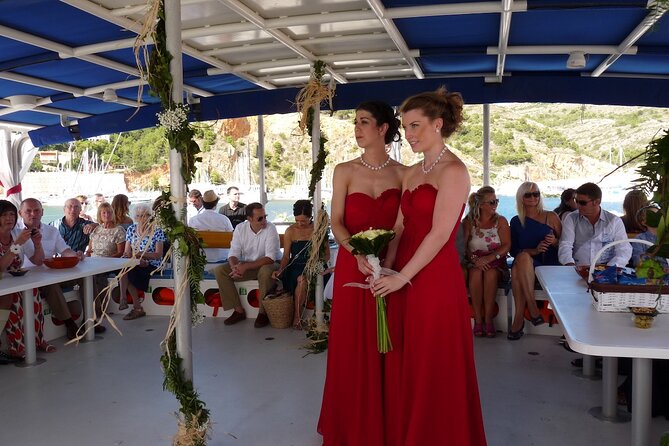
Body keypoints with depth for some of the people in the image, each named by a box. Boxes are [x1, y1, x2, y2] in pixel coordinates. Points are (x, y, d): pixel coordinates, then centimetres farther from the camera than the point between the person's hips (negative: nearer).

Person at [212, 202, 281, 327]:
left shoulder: (270, 229, -18)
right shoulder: (240, 228, -5)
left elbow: (270, 258, -25)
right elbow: (234, 253, -6)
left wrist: (246, 267, -32)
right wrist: (235, 268, -30)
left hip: (266, 264, -4)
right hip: (245, 265, 5)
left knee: (266, 272, -40)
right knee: (219, 271, -14)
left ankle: (263, 312, -21)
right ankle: (239, 310, -9)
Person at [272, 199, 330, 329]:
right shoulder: (290, 231, 4)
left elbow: (327, 255, 3)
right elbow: (286, 256, 6)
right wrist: (280, 270, -12)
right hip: (296, 267, 1)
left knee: (303, 279, -34)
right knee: (301, 279, -34)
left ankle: (297, 315, -17)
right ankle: (297, 315, -17)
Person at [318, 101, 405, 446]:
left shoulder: (402, 173, 3)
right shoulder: (344, 171, 2)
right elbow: (336, 223, -4)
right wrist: (357, 252, -21)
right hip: (353, 266, 0)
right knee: (351, 348, 6)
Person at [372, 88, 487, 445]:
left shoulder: (452, 171, -11)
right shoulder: (412, 173, 14)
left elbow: (439, 233, -17)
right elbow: (399, 226, 10)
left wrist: (401, 277, -15)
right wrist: (386, 269, -2)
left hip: (435, 278, -8)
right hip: (403, 278, 8)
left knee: (434, 369, 6)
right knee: (403, 365, 16)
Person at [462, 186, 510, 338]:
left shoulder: (501, 221, 4)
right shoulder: (468, 221, 3)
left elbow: (506, 245, -5)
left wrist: (489, 258, -20)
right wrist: (474, 259, -22)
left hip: (496, 261, 0)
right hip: (474, 261, 0)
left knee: (490, 273, -33)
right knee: (476, 273, -33)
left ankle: (488, 319, -24)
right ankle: (478, 319, -24)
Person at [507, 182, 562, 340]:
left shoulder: (551, 217, 8)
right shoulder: (516, 222, 13)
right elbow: (514, 250, 6)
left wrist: (555, 242, -13)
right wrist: (534, 251, -11)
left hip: (549, 265, -2)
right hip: (524, 264, 2)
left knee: (518, 270, -34)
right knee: (522, 257, -36)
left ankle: (519, 317, -29)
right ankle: (533, 310, -35)